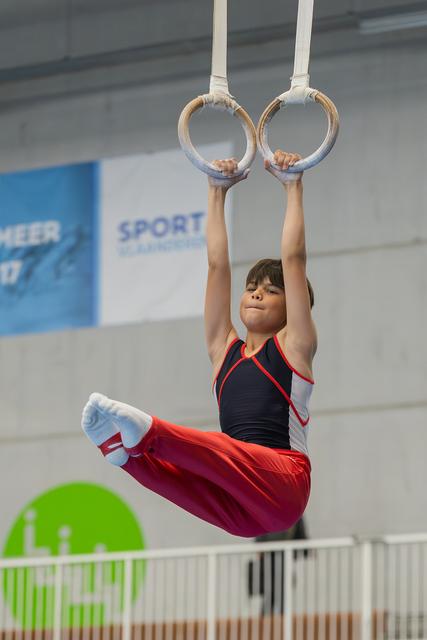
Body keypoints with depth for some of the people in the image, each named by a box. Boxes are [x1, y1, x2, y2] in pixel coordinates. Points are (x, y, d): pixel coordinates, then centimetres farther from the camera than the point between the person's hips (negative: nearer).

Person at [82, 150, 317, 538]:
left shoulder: (293, 345, 11)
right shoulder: (224, 349, 23)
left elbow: (293, 259, 7)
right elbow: (217, 264, 22)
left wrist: (294, 186, 10)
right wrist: (217, 193, 24)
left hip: (281, 487, -5)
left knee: (221, 450, -37)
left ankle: (148, 433, -61)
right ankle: (123, 447, -55)